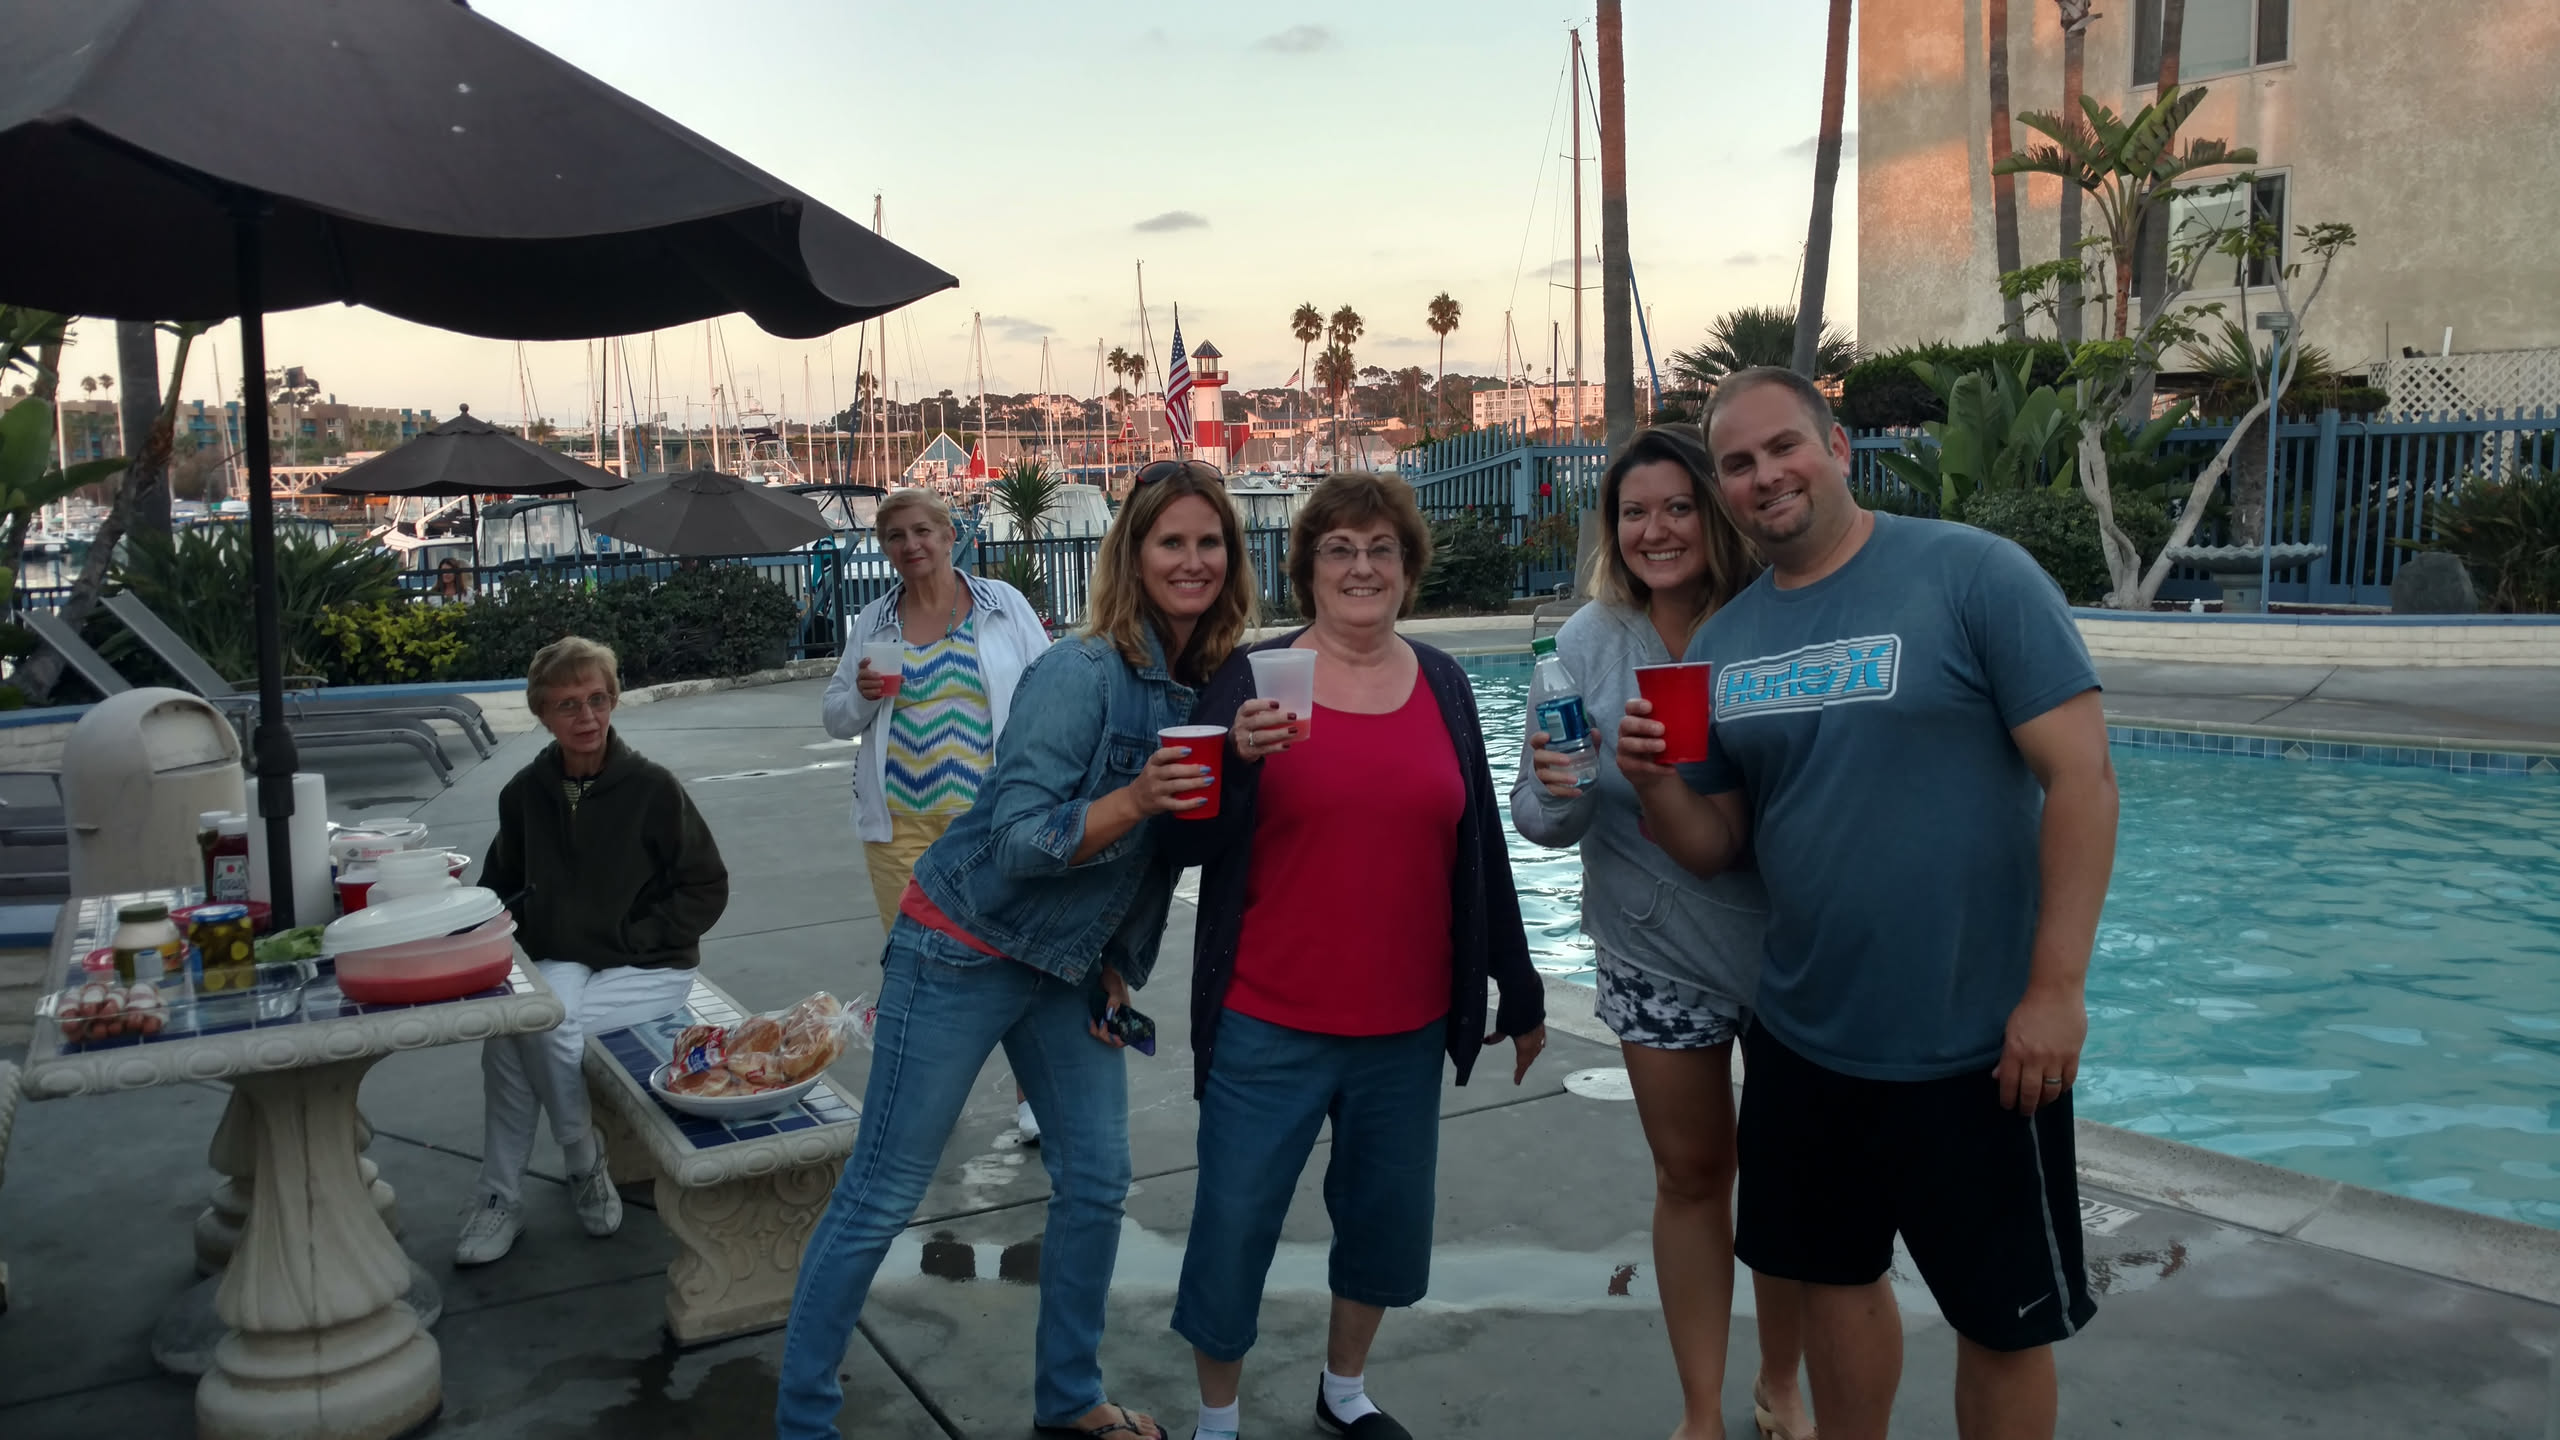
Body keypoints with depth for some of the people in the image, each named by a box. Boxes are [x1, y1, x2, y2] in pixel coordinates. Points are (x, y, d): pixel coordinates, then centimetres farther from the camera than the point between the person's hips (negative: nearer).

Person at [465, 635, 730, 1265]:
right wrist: (521, 931, -3)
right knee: (502, 1022, -26)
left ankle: (585, 1163, -4)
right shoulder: (525, 793, 5)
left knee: (548, 1019, -30)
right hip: (559, 963, 4)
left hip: (649, 968, -4)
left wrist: (628, 939, -12)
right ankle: (500, 1197, -11)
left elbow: (707, 889, -5)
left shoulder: (653, 788, -9)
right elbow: (501, 883, 19)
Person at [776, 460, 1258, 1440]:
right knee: (881, 1196, 0)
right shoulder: (1079, 676, -22)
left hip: (1070, 966, 7)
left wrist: (1121, 965, 11)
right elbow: (1022, 842, -23)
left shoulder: (1211, 685, 1)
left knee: (1097, 1180, 12)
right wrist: (1137, 799, -36)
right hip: (964, 948, -7)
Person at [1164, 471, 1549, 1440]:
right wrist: (1240, 759, -24)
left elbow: (1478, 847, 10)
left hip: (1407, 1026, 4)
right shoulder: (1253, 676, -6)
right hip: (1268, 1025, -3)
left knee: (1389, 1217, 16)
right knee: (1232, 1229, 5)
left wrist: (1518, 992, 13)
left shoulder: (1441, 684, 4)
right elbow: (1186, 846, -6)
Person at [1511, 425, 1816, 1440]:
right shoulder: (1588, 642, -6)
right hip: (1656, 955, 1)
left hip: (1790, 942, -1)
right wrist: (1558, 791, -27)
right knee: (1690, 1176, 13)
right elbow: (1537, 820, -4)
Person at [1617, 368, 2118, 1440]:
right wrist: (1654, 783, -13)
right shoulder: (1721, 643, 5)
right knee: (1835, 1274, 20)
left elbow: (2081, 773, -15)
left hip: (1975, 1043, -5)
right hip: (1801, 1034, 5)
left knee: (2001, 1317, 11)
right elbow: (1714, 847, 8)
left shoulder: (1972, 573, -12)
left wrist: (2057, 987, -18)